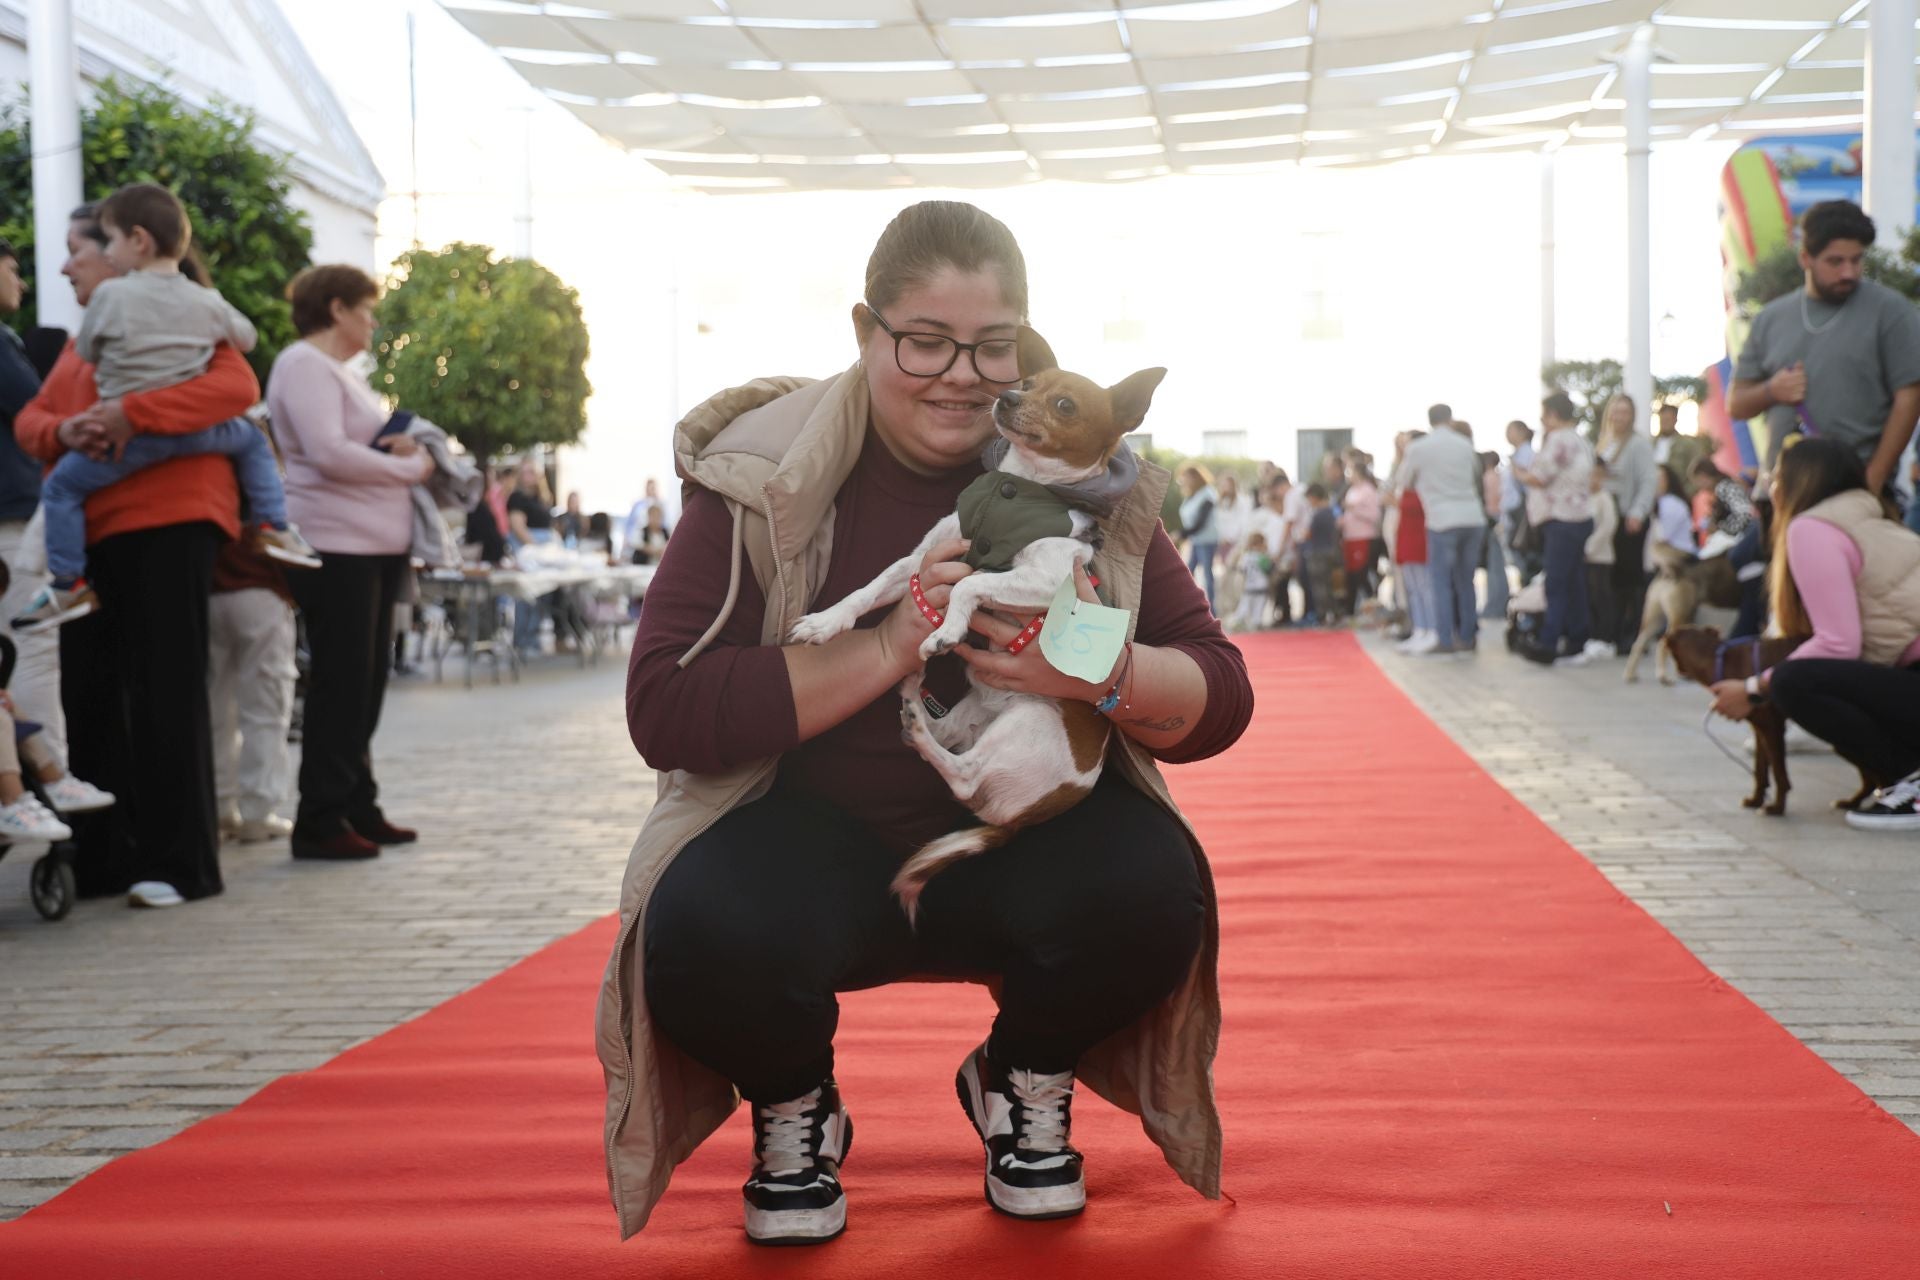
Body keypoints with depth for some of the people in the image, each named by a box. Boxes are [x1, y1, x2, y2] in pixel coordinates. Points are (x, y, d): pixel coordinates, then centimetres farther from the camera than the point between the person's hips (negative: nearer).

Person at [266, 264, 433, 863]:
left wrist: (408, 446, 3)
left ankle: (358, 808, 18)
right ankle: (320, 821, -2)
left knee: (366, 684, 11)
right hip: (336, 545, -9)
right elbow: (328, 451, -19)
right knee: (341, 685, -7)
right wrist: (408, 467, -10)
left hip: (377, 545, 9)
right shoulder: (304, 365, -7)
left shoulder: (343, 371, 22)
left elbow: (372, 441, 26)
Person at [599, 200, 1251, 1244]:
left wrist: (1095, 670, -27)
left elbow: (1220, 701, -5)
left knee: (1149, 890, -28)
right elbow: (663, 710, -18)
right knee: (705, 933, -33)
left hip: (1022, 840, 2)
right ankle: (792, 1106, 5)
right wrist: (886, 649, -26)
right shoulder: (763, 476, -9)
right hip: (813, 842, -2)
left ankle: (1027, 1083, 7)